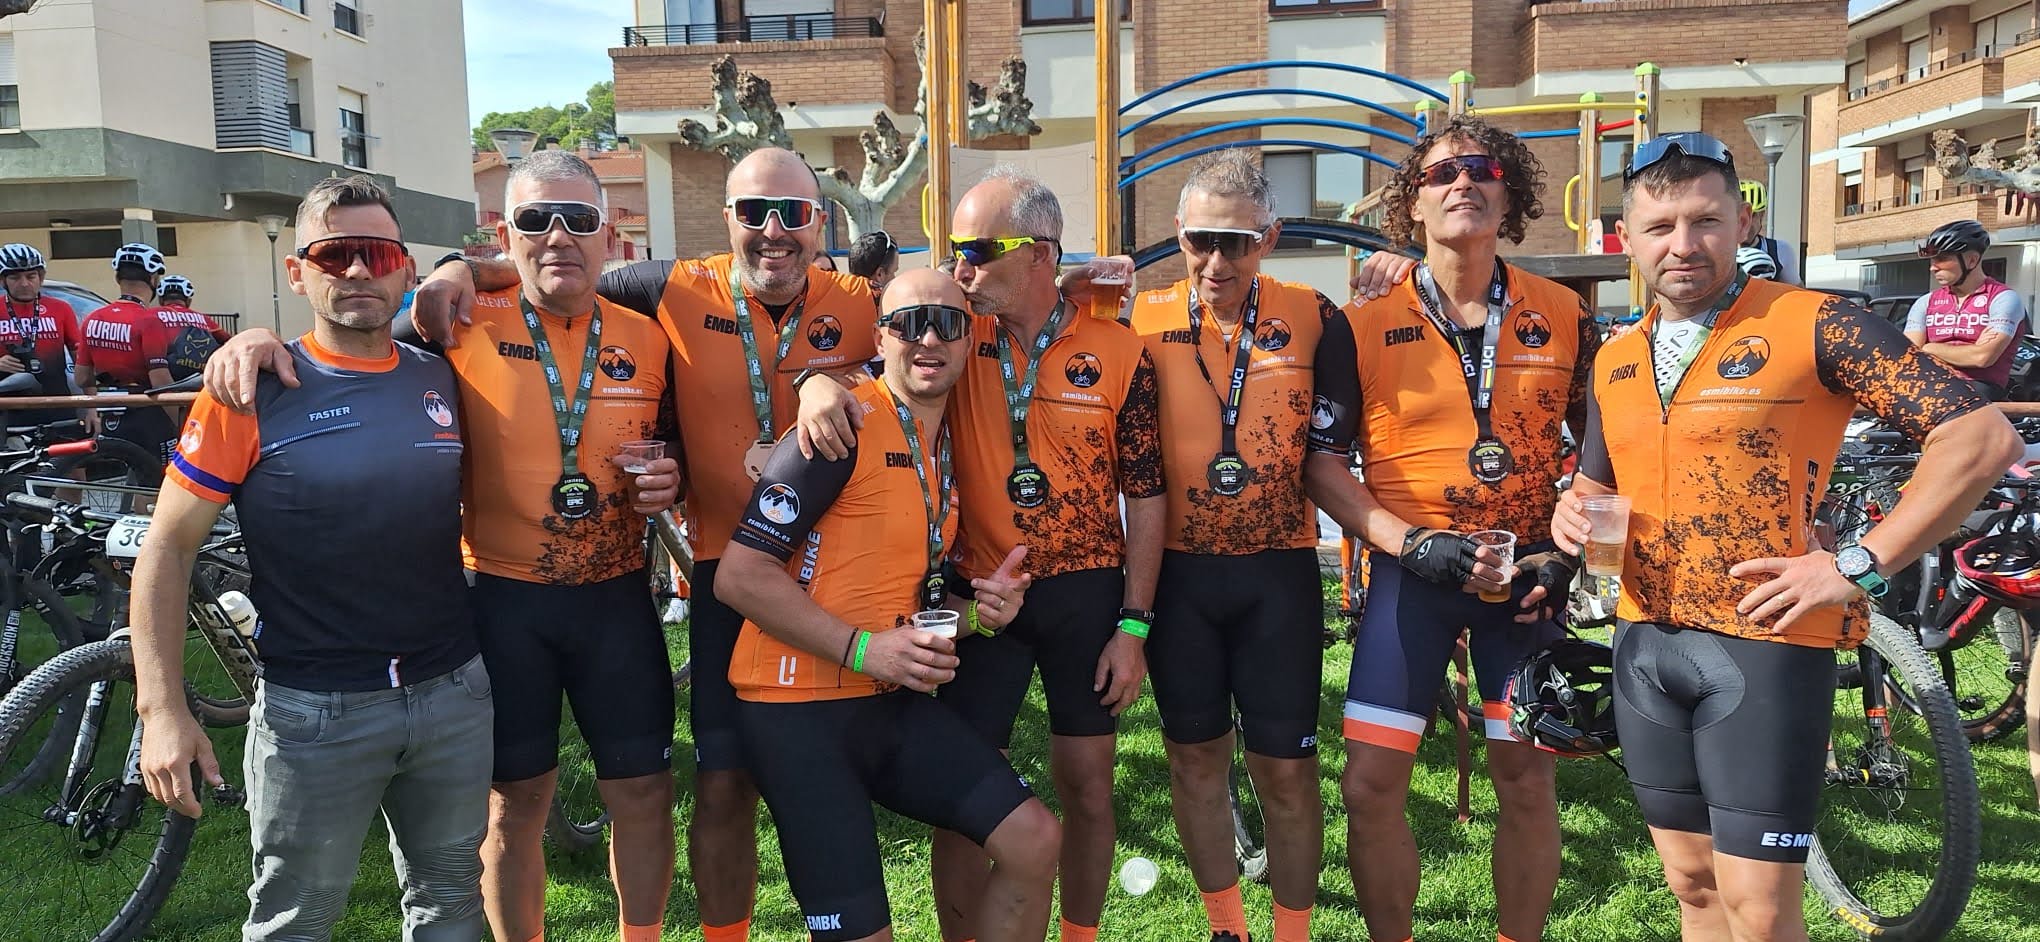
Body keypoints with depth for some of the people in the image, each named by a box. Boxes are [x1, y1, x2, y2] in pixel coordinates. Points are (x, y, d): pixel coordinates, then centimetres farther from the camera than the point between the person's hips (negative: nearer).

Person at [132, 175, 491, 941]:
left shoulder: (442, 380, 3)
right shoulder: (252, 390, -8)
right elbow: (167, 548, -6)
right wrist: (161, 707, -12)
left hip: (454, 695, 4)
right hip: (314, 713, -3)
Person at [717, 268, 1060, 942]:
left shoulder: (949, 451, 12)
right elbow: (740, 576, -18)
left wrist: (975, 607, 3)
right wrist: (863, 648, -21)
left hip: (896, 702, 8)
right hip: (801, 709, -7)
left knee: (1034, 840, 0)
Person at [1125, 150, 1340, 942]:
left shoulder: (1310, 318, -4)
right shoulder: (1142, 321, -4)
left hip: (1278, 573, -1)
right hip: (1176, 571, 1)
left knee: (1286, 768, 6)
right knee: (1194, 757, 14)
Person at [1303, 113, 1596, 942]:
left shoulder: (1565, 318, 2)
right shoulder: (1364, 325, -4)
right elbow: (1322, 462, -3)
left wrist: (1568, 552, -3)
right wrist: (1412, 543, -14)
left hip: (1527, 572, 2)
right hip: (1413, 573, -1)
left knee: (1528, 781, 6)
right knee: (1371, 782, -4)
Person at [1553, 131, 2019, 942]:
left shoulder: (1812, 325, -8)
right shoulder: (1614, 362, 10)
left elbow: (1982, 436, -11)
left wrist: (1861, 565, -15)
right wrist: (1574, 509, -1)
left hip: (1764, 643, -5)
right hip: (1644, 645, 5)